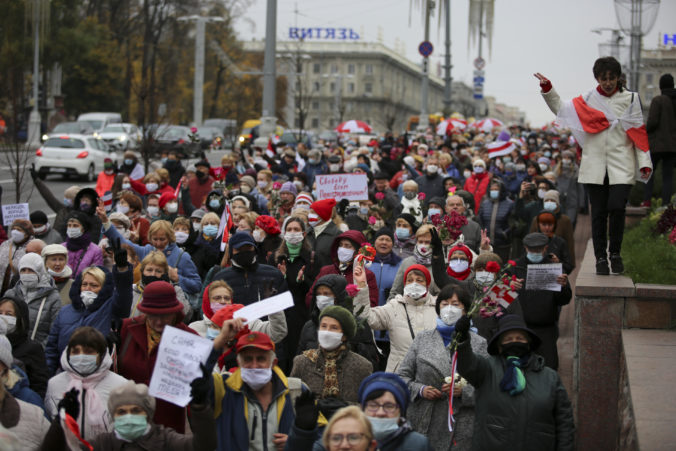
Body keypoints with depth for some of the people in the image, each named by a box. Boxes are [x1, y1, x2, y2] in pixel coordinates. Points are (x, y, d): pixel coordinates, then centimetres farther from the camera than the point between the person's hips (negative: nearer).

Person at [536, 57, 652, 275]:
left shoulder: (630, 99, 6)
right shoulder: (588, 99, 9)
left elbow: (638, 133, 6)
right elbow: (560, 109, 20)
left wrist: (644, 164, 0)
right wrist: (547, 89, 7)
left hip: (621, 166, -2)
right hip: (595, 165, 2)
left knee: (617, 207, -15)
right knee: (599, 212, 2)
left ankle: (615, 252, 4)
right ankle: (600, 257, 11)